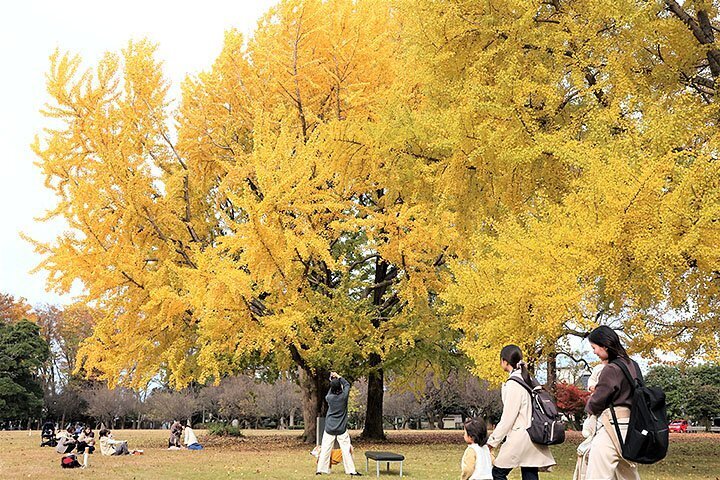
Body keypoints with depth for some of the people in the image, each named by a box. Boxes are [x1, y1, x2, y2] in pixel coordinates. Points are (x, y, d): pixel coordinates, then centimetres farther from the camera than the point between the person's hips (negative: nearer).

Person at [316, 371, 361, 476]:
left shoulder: (330, 397, -7)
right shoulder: (344, 396, -10)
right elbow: (347, 384, 8)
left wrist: (332, 381, 18)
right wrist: (338, 377, 15)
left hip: (329, 428, 1)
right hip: (342, 429, -1)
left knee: (325, 449, 5)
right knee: (346, 449, 2)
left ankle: (320, 469, 7)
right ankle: (351, 470, 4)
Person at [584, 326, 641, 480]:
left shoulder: (611, 369, -15)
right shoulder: (632, 365, 12)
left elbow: (595, 403, -12)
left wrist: (590, 402, 12)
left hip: (611, 428, -10)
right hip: (629, 425, 10)